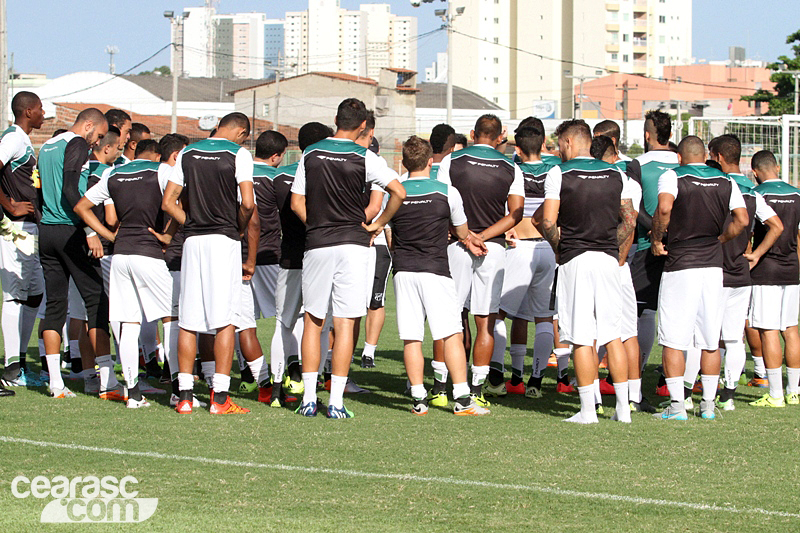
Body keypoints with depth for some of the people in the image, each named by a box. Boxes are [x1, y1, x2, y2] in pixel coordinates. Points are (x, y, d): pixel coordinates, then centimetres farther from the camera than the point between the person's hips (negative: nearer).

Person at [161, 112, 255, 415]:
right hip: (224, 241, -4)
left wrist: (191, 226, 12)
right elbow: (247, 204, -13)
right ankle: (219, 397, -6)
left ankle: (185, 395, 6)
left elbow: (168, 202, 7)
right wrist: (240, 229, 5)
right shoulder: (238, 154, -4)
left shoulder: (188, 153, 10)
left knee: (189, 320, 7)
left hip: (193, 241, 4)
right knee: (225, 320, -2)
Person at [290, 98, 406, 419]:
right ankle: (336, 403, -5)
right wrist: (377, 226, 3)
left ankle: (309, 399, 6)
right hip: (352, 244, -2)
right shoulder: (364, 158, -3)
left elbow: (297, 203, 7)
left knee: (313, 321, 10)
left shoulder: (311, 154, 6)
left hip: (317, 245, 2)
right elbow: (398, 193, -8)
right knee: (345, 324, -1)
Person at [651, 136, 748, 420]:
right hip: (713, 266, 4)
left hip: (679, 268, -4)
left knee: (673, 341, 0)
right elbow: (742, 219, -1)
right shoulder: (725, 182, 8)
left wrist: (657, 239, -9)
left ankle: (677, 404, -4)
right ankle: (708, 404, 11)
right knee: (710, 341, 10)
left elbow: (664, 208, -23)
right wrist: (719, 240, 12)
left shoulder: (672, 177, -4)